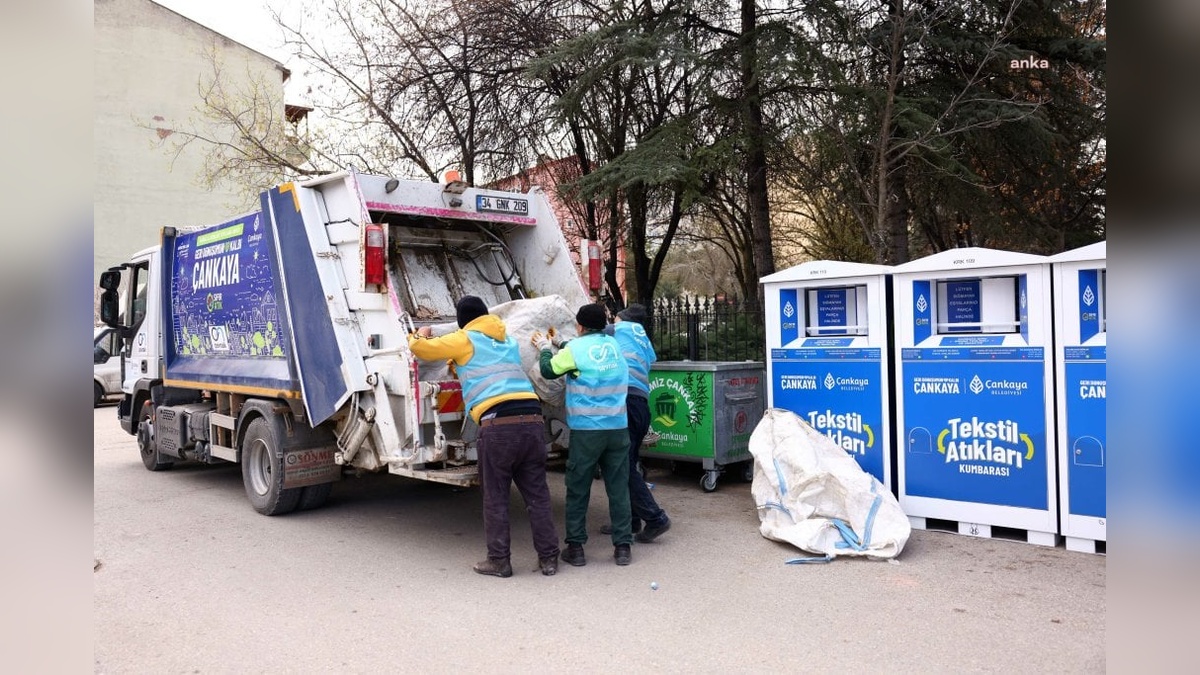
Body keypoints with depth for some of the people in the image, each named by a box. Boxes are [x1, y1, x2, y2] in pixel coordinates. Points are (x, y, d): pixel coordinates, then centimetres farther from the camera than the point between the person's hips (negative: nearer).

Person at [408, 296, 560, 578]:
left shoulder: (464, 340, 9)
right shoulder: (508, 341, 27)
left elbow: (419, 348, 12)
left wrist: (421, 334, 34)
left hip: (498, 425, -5)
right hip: (532, 421, 5)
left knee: (495, 497, 7)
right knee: (537, 495, 10)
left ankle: (499, 561, 13)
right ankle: (548, 558, 15)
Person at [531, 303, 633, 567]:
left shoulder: (575, 348, -7)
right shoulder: (614, 344, 9)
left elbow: (549, 370, 5)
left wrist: (545, 349, 23)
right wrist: (557, 344, 37)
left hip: (585, 430, -4)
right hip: (618, 428, 4)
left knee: (578, 491, 8)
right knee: (619, 489, 8)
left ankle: (575, 547, 12)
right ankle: (623, 547, 11)